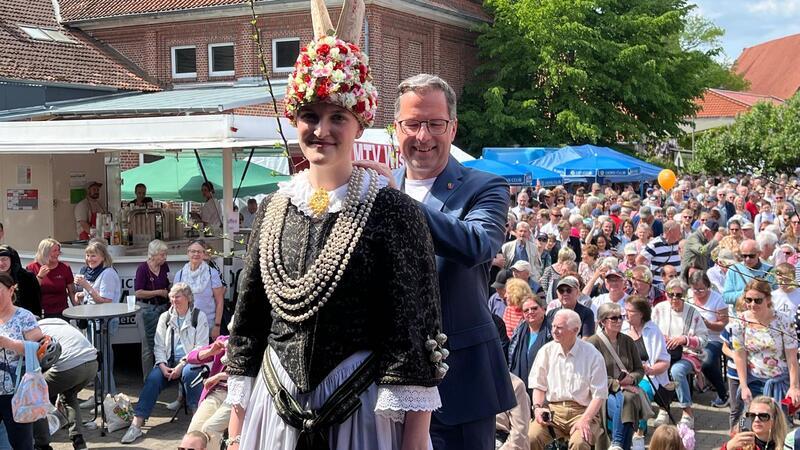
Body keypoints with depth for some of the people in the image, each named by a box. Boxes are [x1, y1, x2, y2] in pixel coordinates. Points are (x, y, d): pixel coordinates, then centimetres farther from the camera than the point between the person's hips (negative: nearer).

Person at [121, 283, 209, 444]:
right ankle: (136, 425, -31)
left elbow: (201, 347, -5)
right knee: (152, 378, -25)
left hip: (191, 362, -3)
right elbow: (159, 346, 9)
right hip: (169, 362, 3)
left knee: (188, 373, -37)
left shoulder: (199, 317, 3)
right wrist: (163, 367, -10)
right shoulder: (165, 317, 15)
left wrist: (181, 365, -17)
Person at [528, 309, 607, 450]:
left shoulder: (592, 355, -3)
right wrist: (537, 407, -4)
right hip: (553, 409, 3)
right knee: (531, 438, -25)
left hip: (582, 410, -2)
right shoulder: (546, 351, 6)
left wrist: (585, 420, -16)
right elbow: (539, 386, 15)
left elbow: (599, 395, -4)